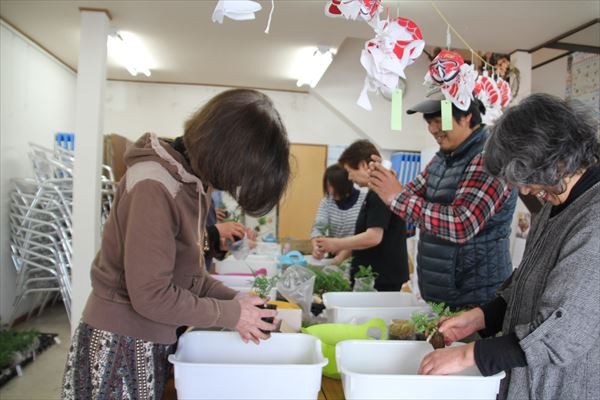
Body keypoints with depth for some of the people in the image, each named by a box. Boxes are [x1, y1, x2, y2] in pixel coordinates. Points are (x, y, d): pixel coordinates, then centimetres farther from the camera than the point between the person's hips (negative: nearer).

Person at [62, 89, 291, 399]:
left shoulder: (190, 180, 2)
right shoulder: (155, 186, -25)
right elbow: (151, 296, -24)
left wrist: (233, 299, -4)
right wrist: (232, 315, -15)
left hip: (151, 342, 8)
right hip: (118, 347, -8)